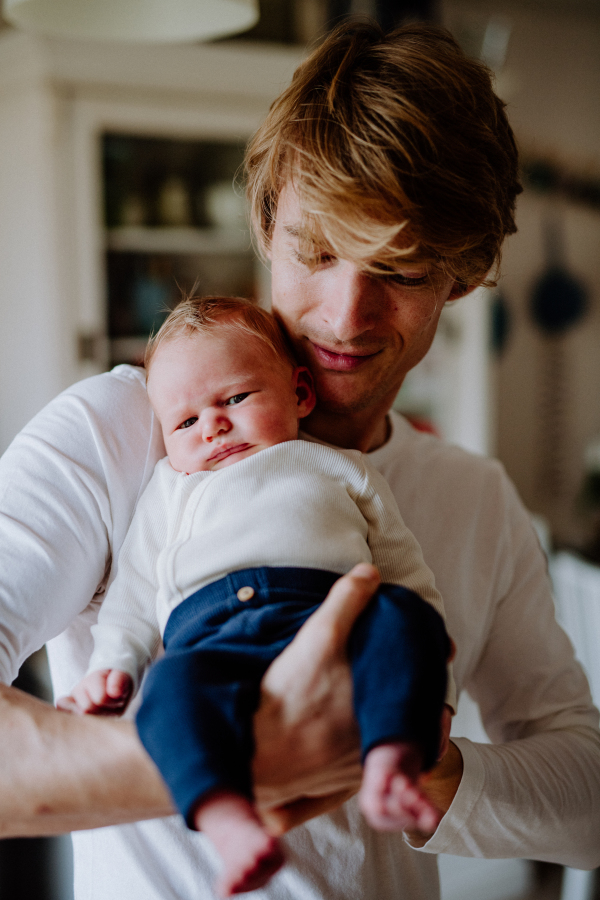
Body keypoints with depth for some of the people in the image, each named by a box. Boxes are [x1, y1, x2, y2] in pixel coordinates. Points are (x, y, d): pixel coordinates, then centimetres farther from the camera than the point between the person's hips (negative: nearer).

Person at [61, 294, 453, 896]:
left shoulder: (340, 469, 30)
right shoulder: (170, 489, 36)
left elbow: (408, 576, 22)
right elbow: (133, 592, 29)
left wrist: (429, 681, 8)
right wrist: (112, 666, 10)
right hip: (211, 636, 0)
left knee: (400, 616, -31)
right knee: (172, 685, -35)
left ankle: (390, 763, -44)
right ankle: (231, 824, -50)